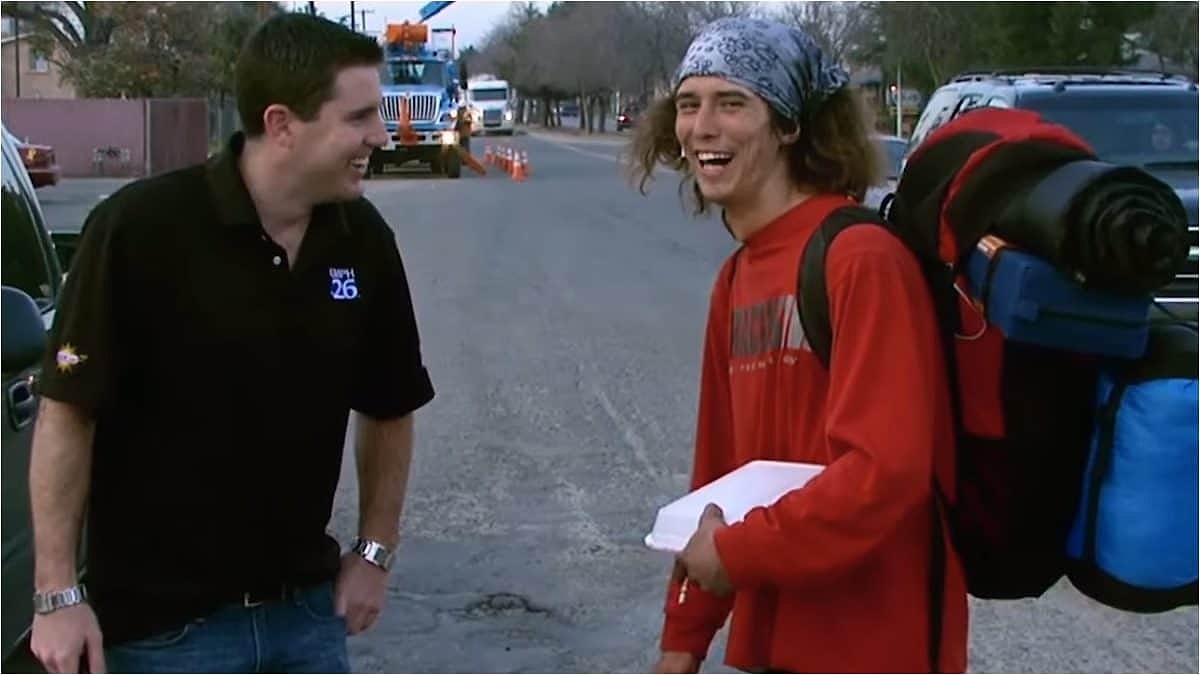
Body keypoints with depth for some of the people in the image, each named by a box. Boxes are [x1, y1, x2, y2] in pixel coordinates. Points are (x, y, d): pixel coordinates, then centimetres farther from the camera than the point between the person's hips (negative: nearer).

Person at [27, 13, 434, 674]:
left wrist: (374, 551, 8)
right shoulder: (141, 228, -18)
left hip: (306, 605, 5)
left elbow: (389, 406, 10)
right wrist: (58, 593, -13)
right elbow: (68, 412, -13)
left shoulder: (363, 239, -3)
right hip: (165, 616, -5)